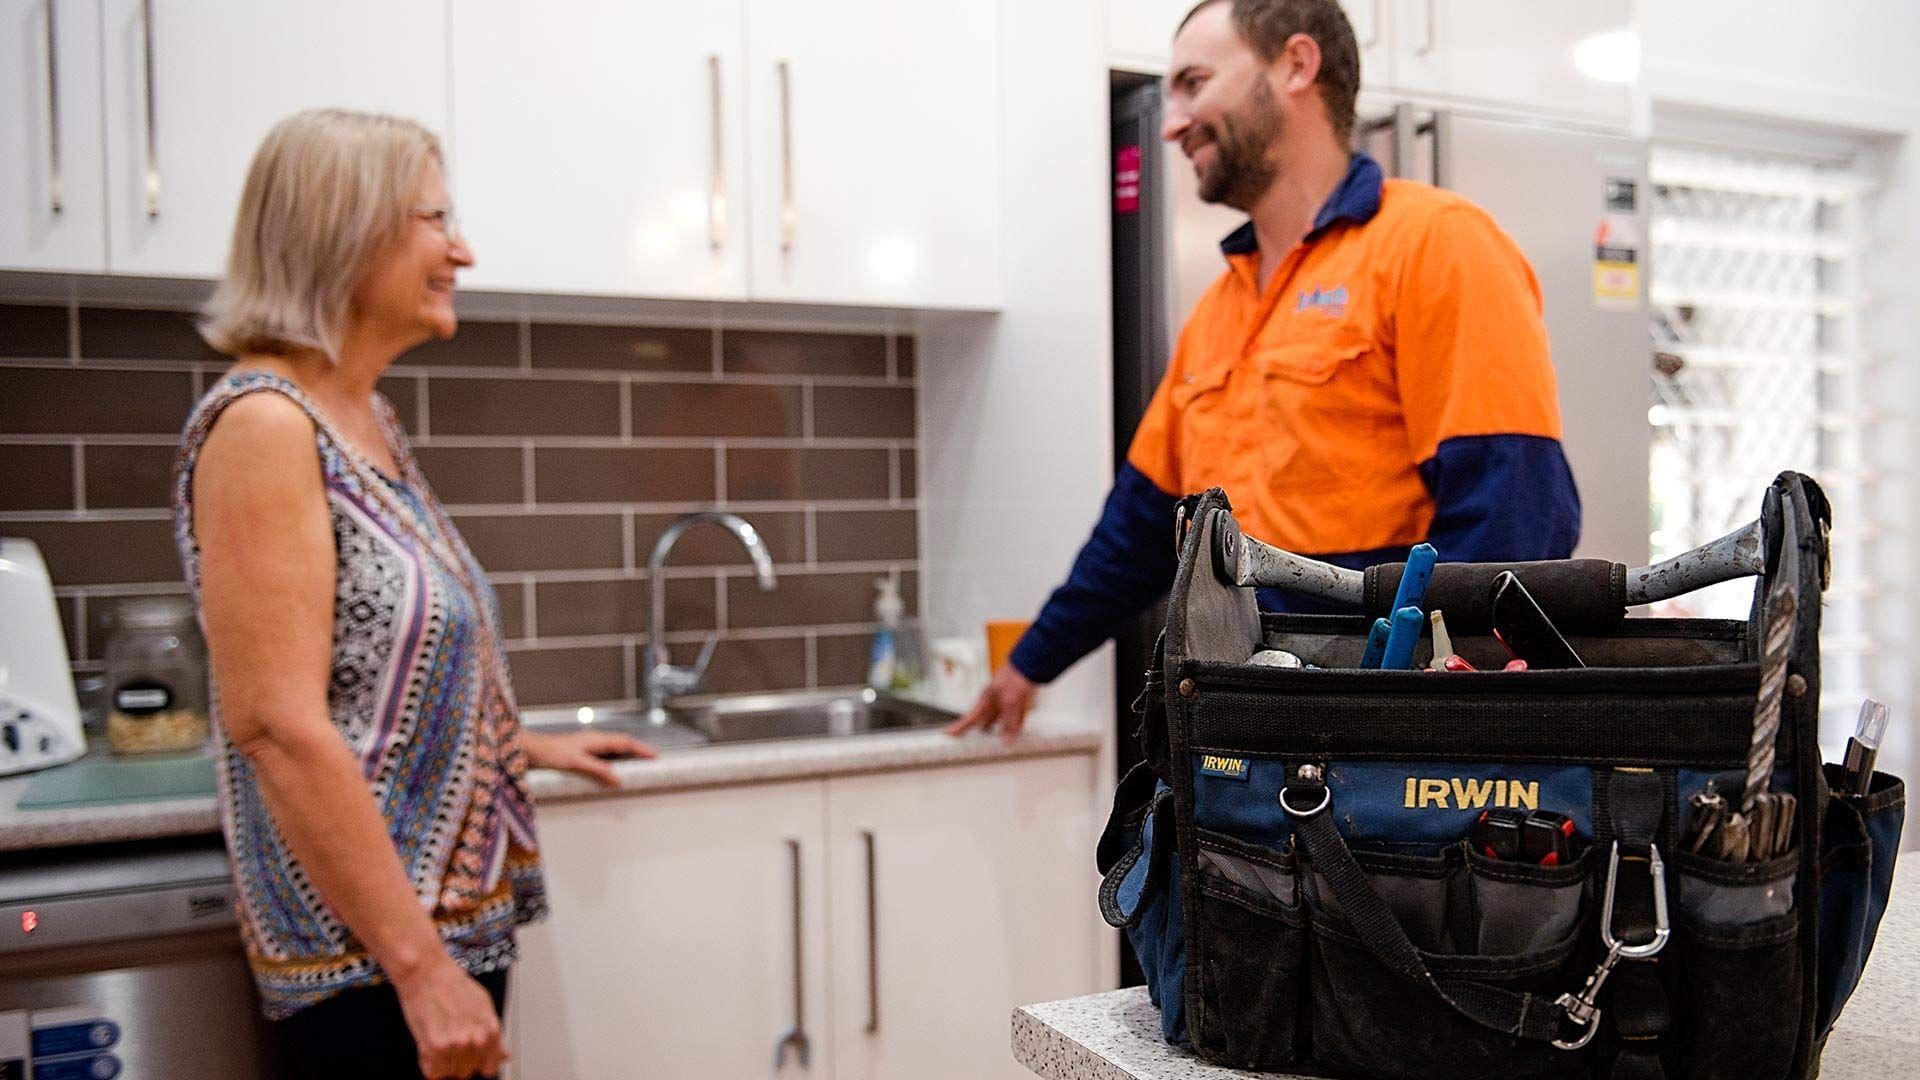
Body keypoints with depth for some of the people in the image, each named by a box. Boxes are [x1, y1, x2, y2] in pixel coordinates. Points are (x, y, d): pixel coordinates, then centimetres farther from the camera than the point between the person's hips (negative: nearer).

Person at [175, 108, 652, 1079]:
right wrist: (421, 969, -21)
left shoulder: (367, 417, 9)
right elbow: (275, 725, -22)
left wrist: (525, 744, 24)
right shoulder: (264, 426, -16)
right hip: (370, 965, -8)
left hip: (455, 922, 8)